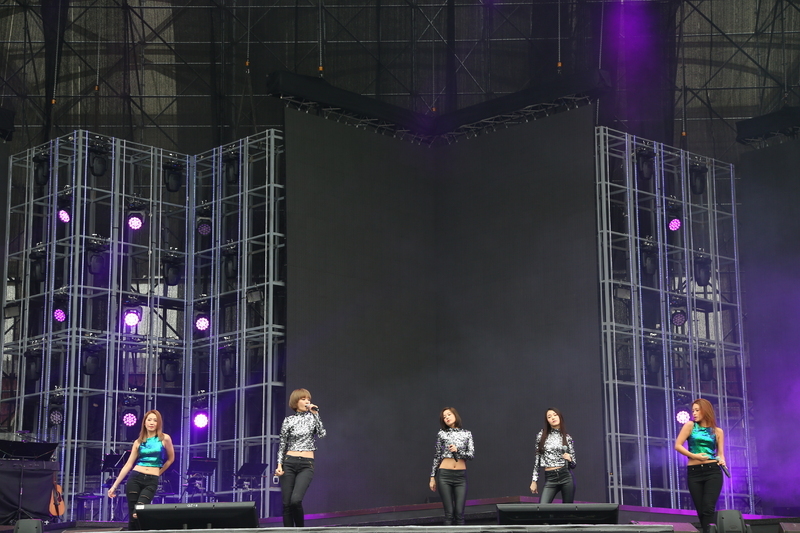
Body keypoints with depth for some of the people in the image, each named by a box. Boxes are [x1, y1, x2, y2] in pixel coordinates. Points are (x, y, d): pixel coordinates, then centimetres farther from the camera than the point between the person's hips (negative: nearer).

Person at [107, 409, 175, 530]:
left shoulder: (164, 439, 2)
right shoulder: (138, 442, 9)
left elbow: (171, 458, 16)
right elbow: (128, 465, 9)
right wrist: (115, 485, 5)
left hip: (151, 481, -2)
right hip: (135, 478, 2)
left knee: (138, 514, -20)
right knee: (132, 515, -2)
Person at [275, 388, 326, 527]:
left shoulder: (312, 417, 7)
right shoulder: (289, 420, 7)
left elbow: (322, 434, -8)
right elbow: (282, 444, 9)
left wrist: (315, 414, -9)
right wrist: (279, 465, -2)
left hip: (306, 465, -2)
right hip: (289, 463, 2)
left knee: (296, 500, -20)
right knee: (286, 503, -2)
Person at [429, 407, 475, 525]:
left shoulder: (466, 434, 8)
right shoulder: (441, 434, 5)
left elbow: (472, 454, -1)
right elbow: (436, 456, 8)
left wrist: (458, 451, -17)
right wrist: (432, 477, 5)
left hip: (461, 476, 1)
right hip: (444, 475, -1)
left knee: (459, 513, -3)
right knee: (449, 513, -3)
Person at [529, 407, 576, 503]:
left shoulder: (567, 437, 6)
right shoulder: (542, 435, 6)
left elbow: (573, 464, 9)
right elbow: (537, 460, 10)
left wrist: (569, 459, -13)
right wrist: (534, 481, 6)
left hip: (566, 476, 0)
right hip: (550, 478, 0)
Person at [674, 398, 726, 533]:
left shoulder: (717, 431, 12)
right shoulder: (690, 426, 8)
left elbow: (720, 453, 10)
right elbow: (678, 445, 1)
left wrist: (722, 461, -13)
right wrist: (694, 456, -10)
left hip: (713, 471, -1)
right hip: (694, 472, 1)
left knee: (708, 508, -13)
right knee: (701, 511, 0)